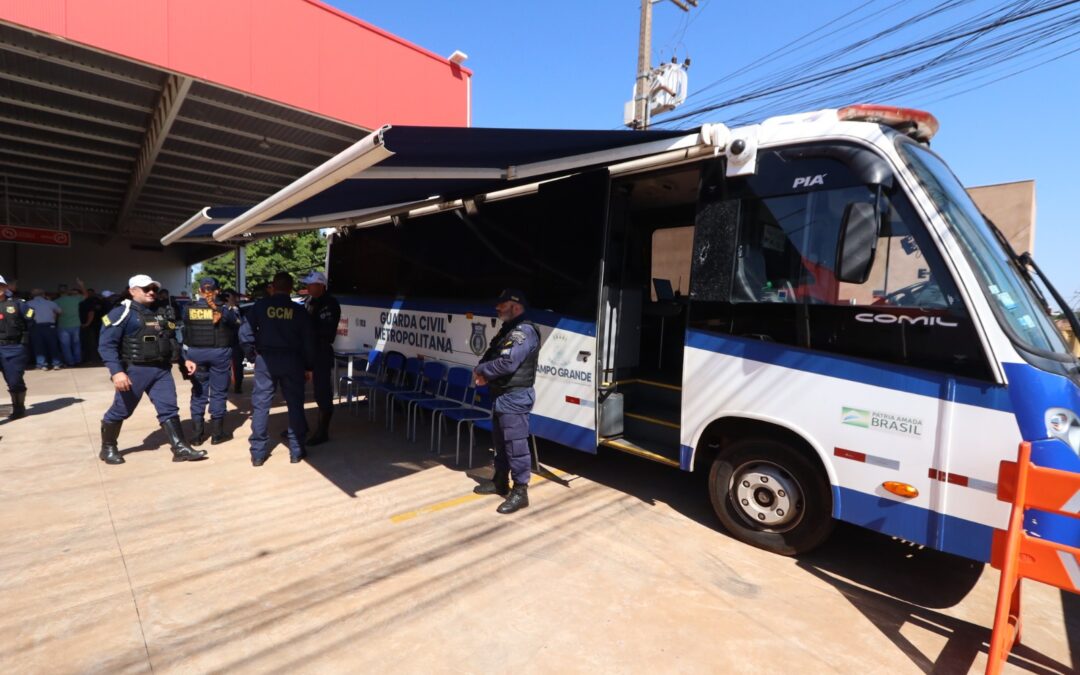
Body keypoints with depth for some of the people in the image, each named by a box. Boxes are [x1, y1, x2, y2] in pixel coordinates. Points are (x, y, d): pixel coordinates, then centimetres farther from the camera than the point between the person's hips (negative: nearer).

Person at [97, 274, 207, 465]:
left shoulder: (163, 312, 11)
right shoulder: (122, 312, -8)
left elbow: (172, 339, 19)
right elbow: (106, 344, -13)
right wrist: (116, 371, -23)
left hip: (162, 370, 5)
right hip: (135, 370, -5)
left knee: (169, 409, 1)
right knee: (120, 411, 9)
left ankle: (180, 449, 2)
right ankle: (108, 448, 30)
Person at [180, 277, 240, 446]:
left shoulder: (189, 308, 1)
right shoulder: (223, 308, -6)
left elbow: (184, 334, 4)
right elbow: (237, 324, 5)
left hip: (196, 353, 2)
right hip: (219, 353, -2)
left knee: (198, 393, 11)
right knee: (218, 392, 5)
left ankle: (197, 434, 14)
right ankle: (217, 433, 9)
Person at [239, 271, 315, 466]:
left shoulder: (260, 306, -1)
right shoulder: (299, 310, -1)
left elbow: (245, 332, -5)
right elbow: (308, 341, 0)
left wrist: (252, 356, 7)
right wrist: (308, 367, 7)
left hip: (266, 360, 0)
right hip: (292, 361, 0)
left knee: (261, 405, 7)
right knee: (295, 405, 8)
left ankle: (258, 453, 10)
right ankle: (296, 451, 13)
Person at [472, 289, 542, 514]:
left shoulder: (524, 331, -17)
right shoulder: (507, 330, 16)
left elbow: (508, 363, -27)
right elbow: (489, 356, 17)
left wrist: (481, 370, -11)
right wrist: (482, 372, -6)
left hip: (515, 398, -11)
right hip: (502, 396, 11)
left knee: (516, 445, -4)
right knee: (500, 441, 20)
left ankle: (520, 492, 6)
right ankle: (500, 482, 34)